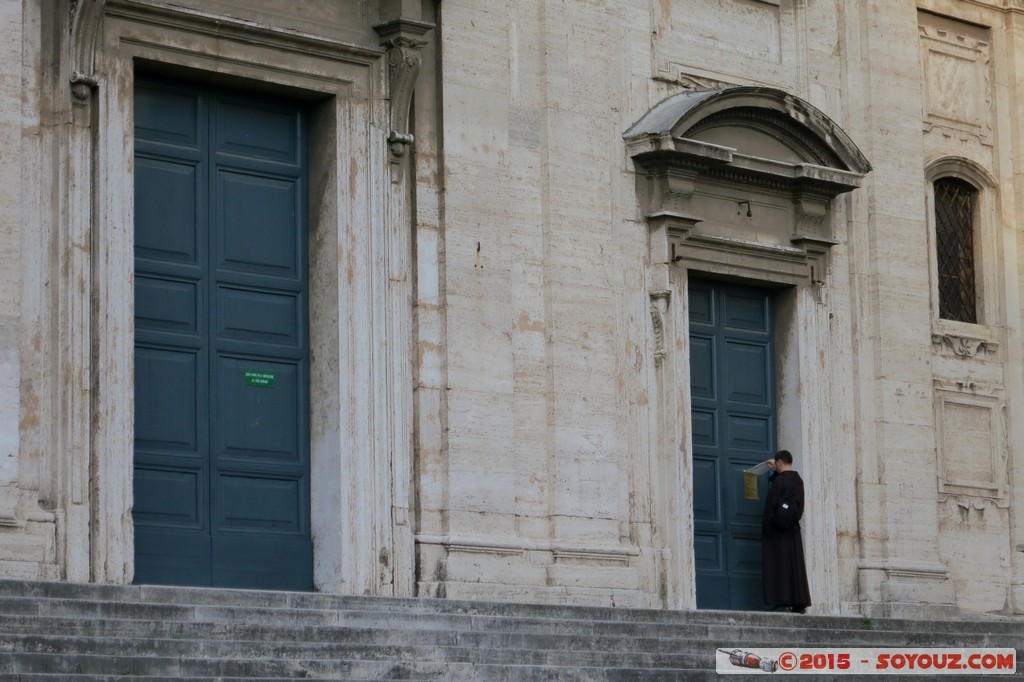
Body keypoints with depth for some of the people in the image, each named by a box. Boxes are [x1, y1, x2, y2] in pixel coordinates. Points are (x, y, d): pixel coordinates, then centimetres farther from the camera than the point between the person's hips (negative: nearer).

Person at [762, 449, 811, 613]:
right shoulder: (798, 480, 8)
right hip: (793, 529, 7)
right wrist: (775, 472, 37)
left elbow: (771, 505, -15)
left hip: (778, 530, -7)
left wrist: (766, 529, -9)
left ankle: (783, 602, -12)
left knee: (780, 565, -7)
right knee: (795, 566, 9)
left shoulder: (780, 480, -14)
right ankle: (799, 603, 9)